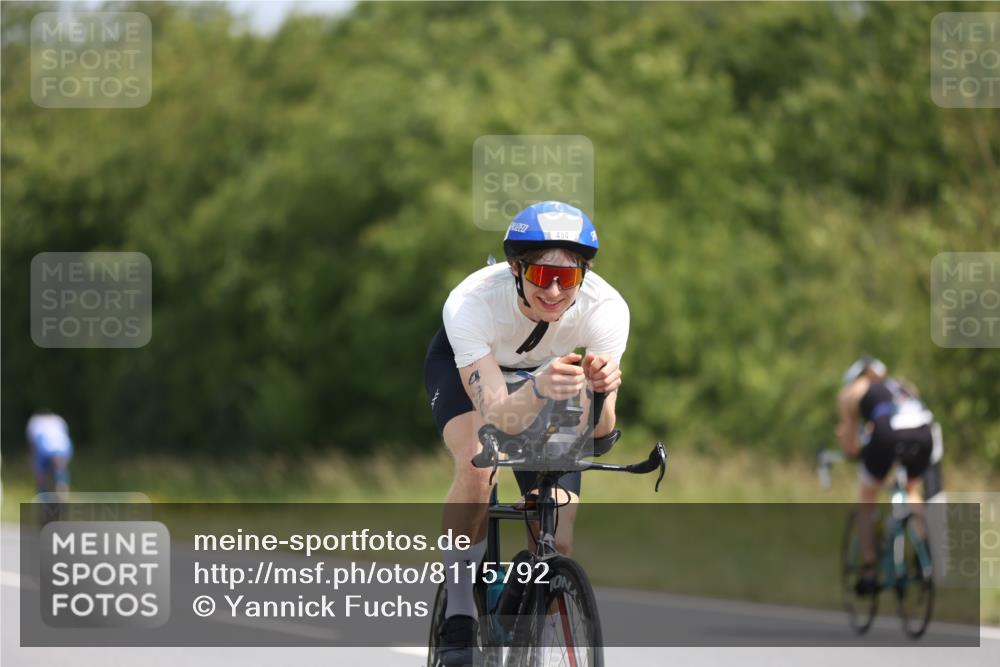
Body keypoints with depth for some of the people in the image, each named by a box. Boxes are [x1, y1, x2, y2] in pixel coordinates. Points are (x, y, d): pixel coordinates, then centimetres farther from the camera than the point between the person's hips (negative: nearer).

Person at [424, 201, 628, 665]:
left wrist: (601, 390, -57)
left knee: (557, 544, -10)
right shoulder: (470, 304, -40)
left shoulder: (606, 309, -34)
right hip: (464, 367, -2)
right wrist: (539, 389, -67)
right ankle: (458, 621, -23)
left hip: (548, 370, 2)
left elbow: (599, 434, -35)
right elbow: (497, 418, -46)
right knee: (476, 463, -35)